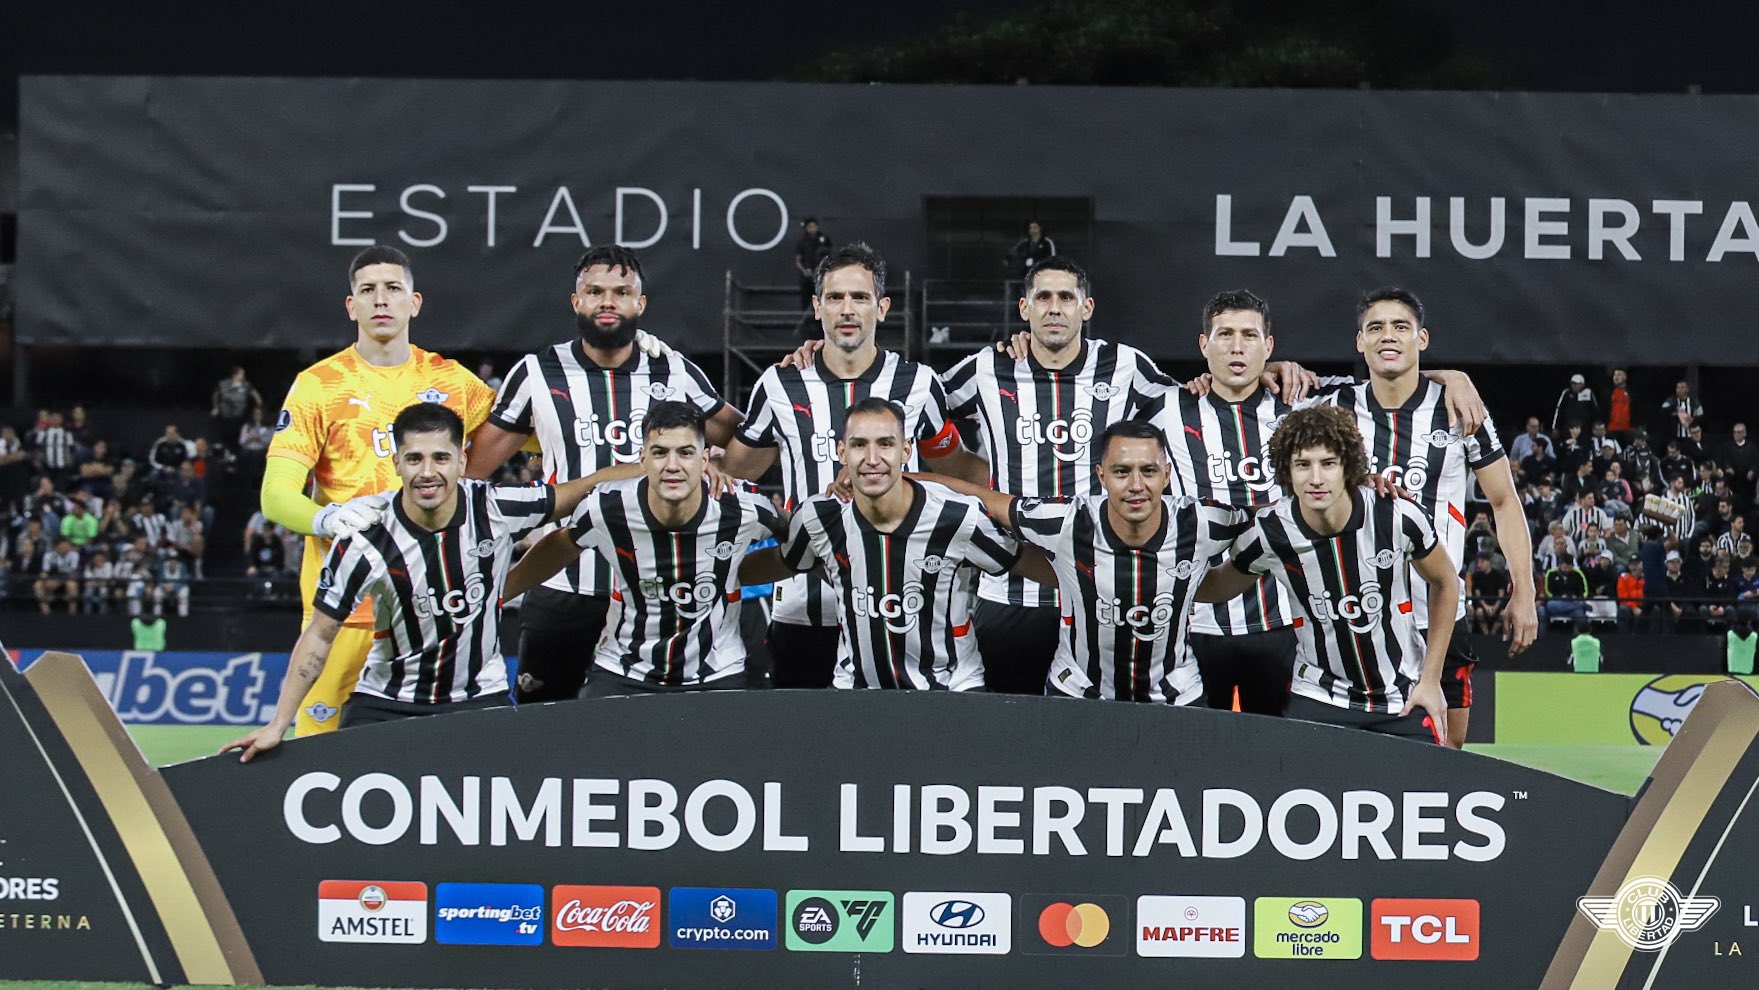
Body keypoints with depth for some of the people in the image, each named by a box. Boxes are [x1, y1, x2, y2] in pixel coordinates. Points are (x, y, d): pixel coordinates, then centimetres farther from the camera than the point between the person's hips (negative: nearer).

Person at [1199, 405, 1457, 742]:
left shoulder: (1398, 515, -16)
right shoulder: (1269, 531, -14)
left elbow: (1445, 582, 2)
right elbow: (1218, 587, 7)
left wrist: (1431, 679, 1)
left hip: (1405, 699, 0)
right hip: (1319, 698, 0)